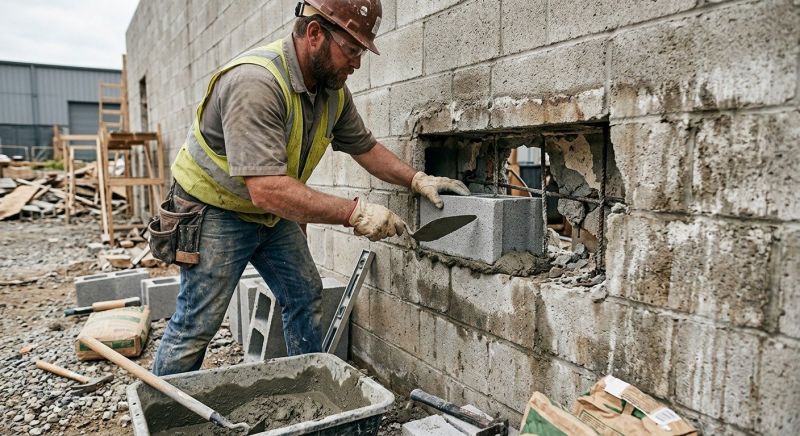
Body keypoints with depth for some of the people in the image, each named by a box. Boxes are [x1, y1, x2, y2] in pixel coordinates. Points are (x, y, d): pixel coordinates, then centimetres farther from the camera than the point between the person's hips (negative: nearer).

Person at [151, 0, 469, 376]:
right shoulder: (256, 82, -32)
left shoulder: (333, 90, -7)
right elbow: (267, 190, -40)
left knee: (305, 299, 9)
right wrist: (354, 213, -38)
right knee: (197, 325, -3)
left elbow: (365, 147, 7)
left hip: (274, 212, 8)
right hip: (216, 210, -7)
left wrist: (418, 180, -5)